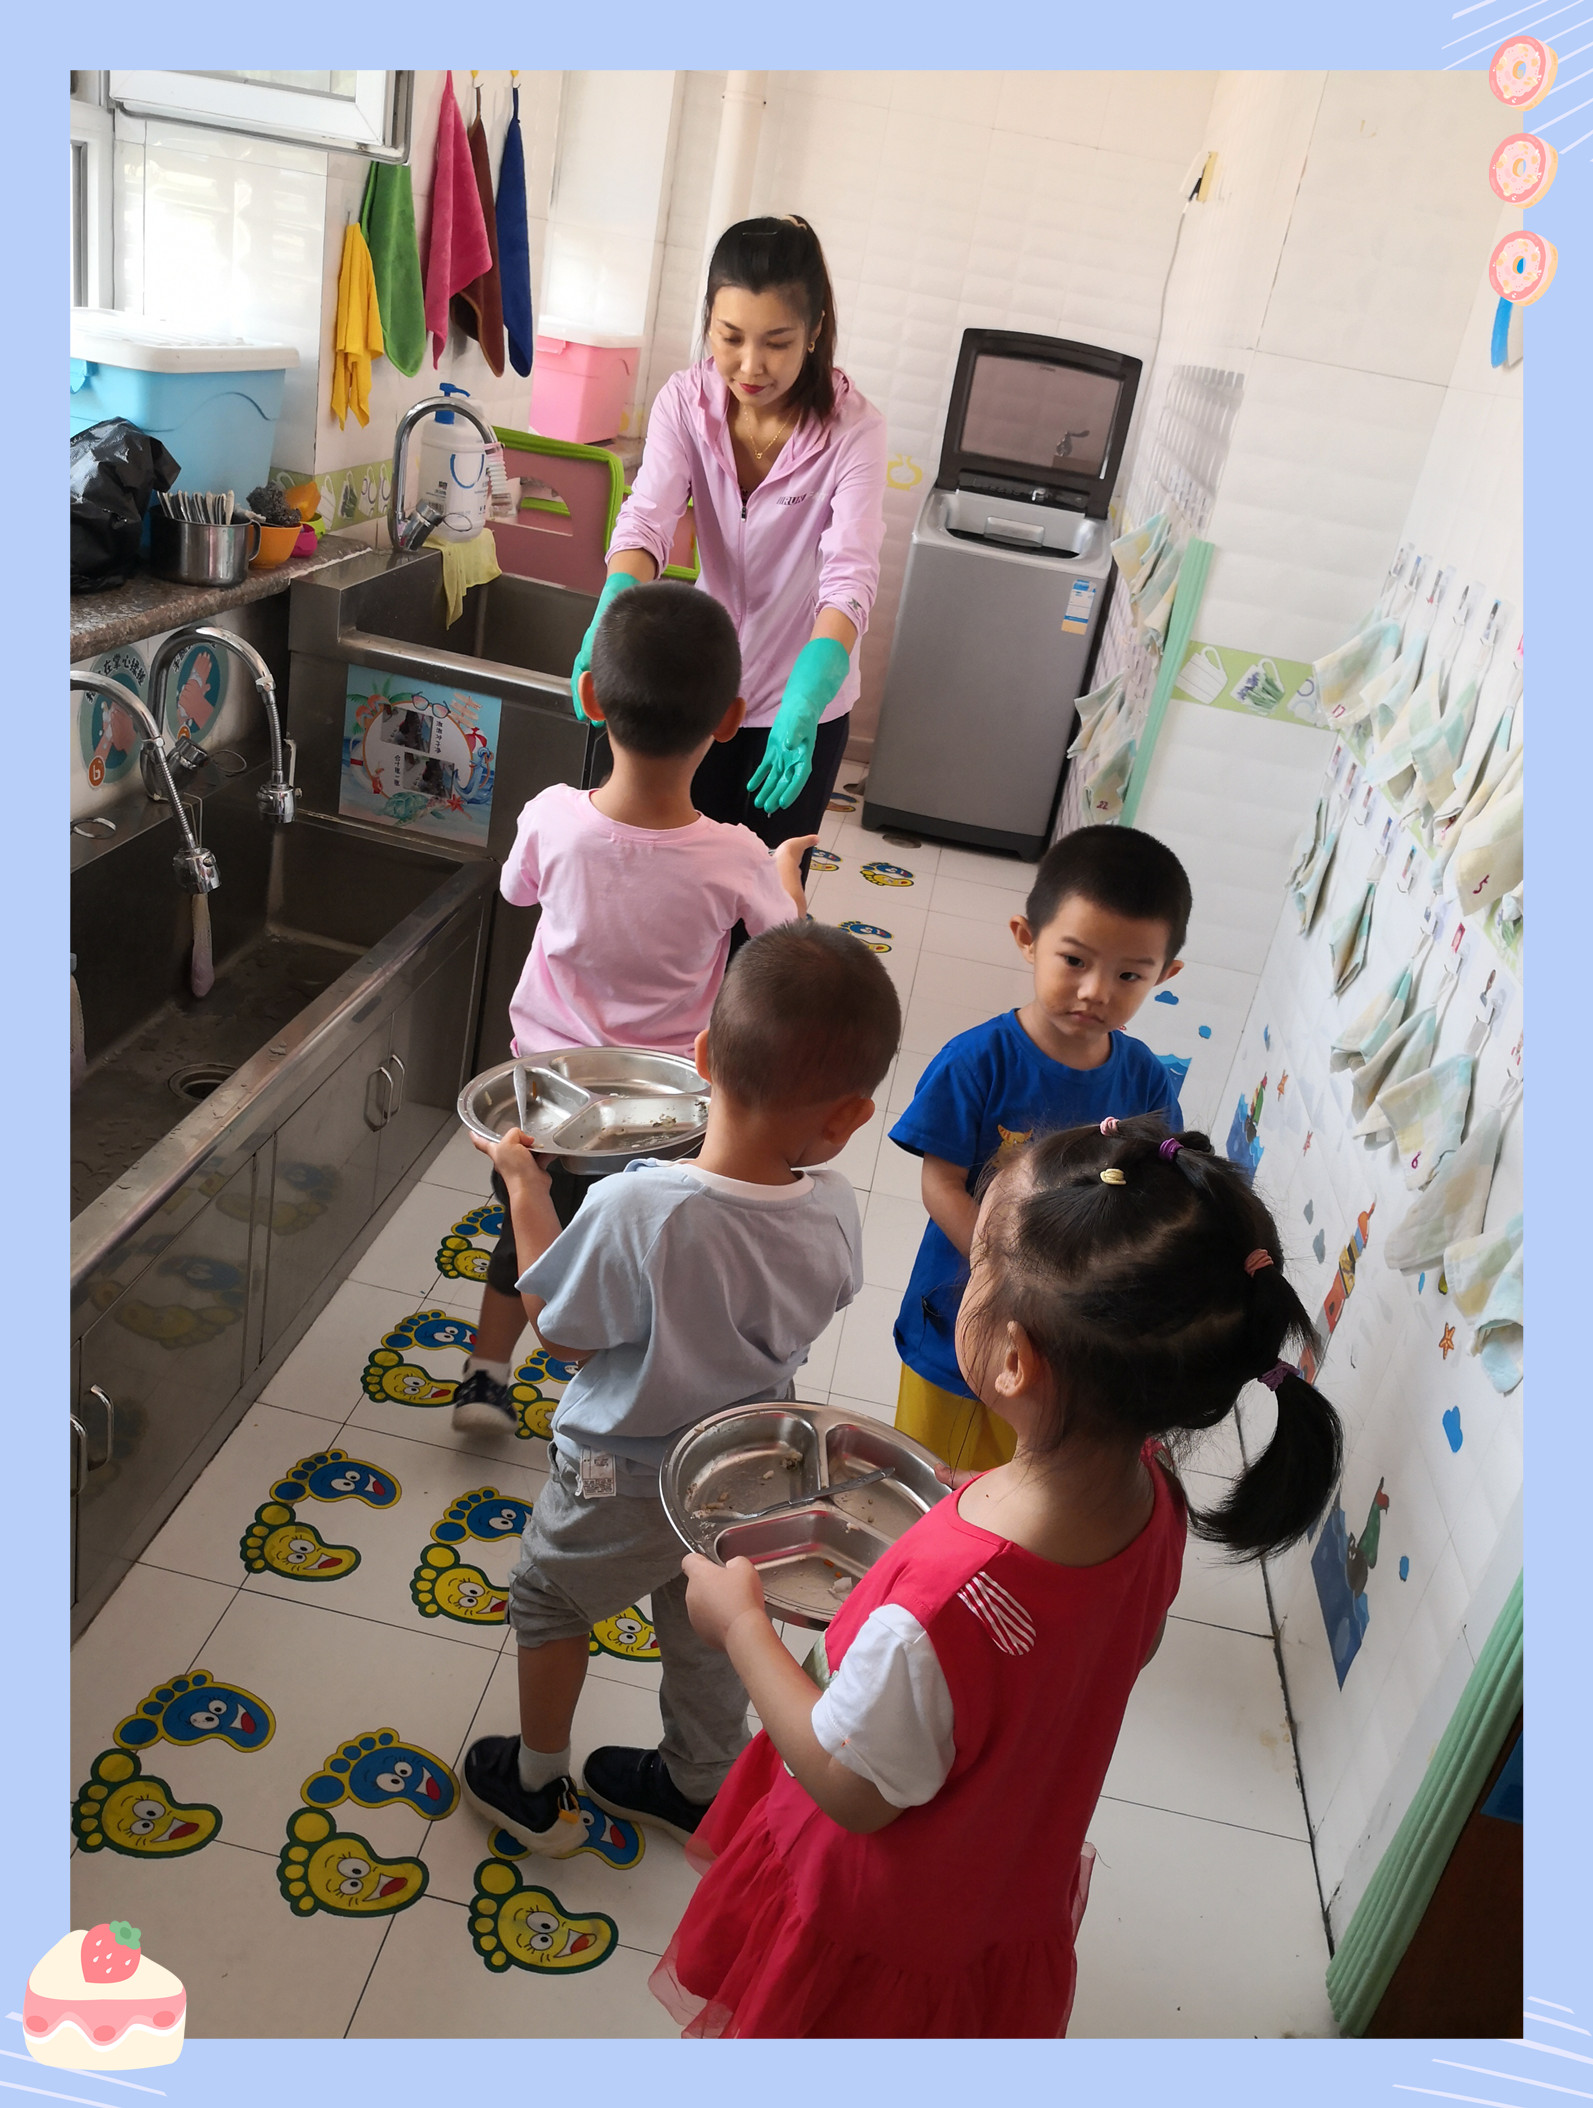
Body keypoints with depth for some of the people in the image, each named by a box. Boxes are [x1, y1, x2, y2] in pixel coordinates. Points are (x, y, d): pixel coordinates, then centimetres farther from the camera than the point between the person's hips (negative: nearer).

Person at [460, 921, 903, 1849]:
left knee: (549, 1597, 27)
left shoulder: (637, 1207, -38)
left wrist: (526, 1186, -11)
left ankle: (537, 1789, 47)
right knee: (706, 1627, 30)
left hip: (631, 1482, -4)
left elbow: (562, 1327, -21)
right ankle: (700, 1788, 55)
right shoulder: (835, 1212, -25)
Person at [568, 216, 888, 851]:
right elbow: (647, 520, -24)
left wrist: (804, 702, -49)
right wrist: (610, 623, -45)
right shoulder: (685, 400, -12)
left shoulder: (851, 429, -22)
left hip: (803, 702, -2)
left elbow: (849, 576, -32)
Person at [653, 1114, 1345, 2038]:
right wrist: (961, 1504, 1)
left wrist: (740, 1621, -15)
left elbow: (853, 1790, -26)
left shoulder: (935, 1614, -46)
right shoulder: (1151, 1492, -24)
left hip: (881, 1929, -5)